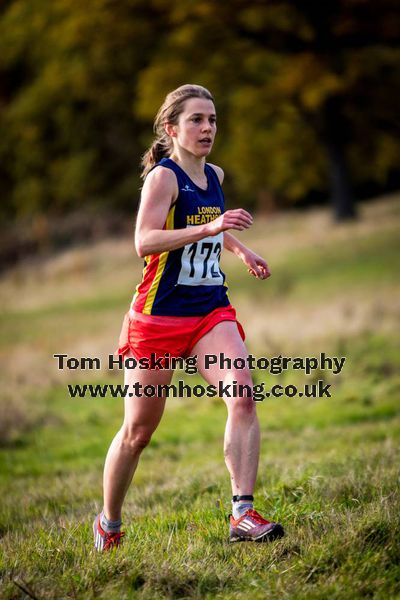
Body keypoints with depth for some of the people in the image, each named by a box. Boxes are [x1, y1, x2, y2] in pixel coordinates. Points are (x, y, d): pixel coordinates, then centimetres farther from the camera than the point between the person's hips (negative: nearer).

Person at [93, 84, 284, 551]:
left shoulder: (214, 176, 11)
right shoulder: (162, 176, -11)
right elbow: (144, 242, -28)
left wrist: (240, 250, 23)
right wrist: (209, 227, -37)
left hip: (211, 311, 5)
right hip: (158, 315, -5)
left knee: (243, 395, -20)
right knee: (138, 429, 4)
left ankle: (242, 515, -22)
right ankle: (108, 525, 25)